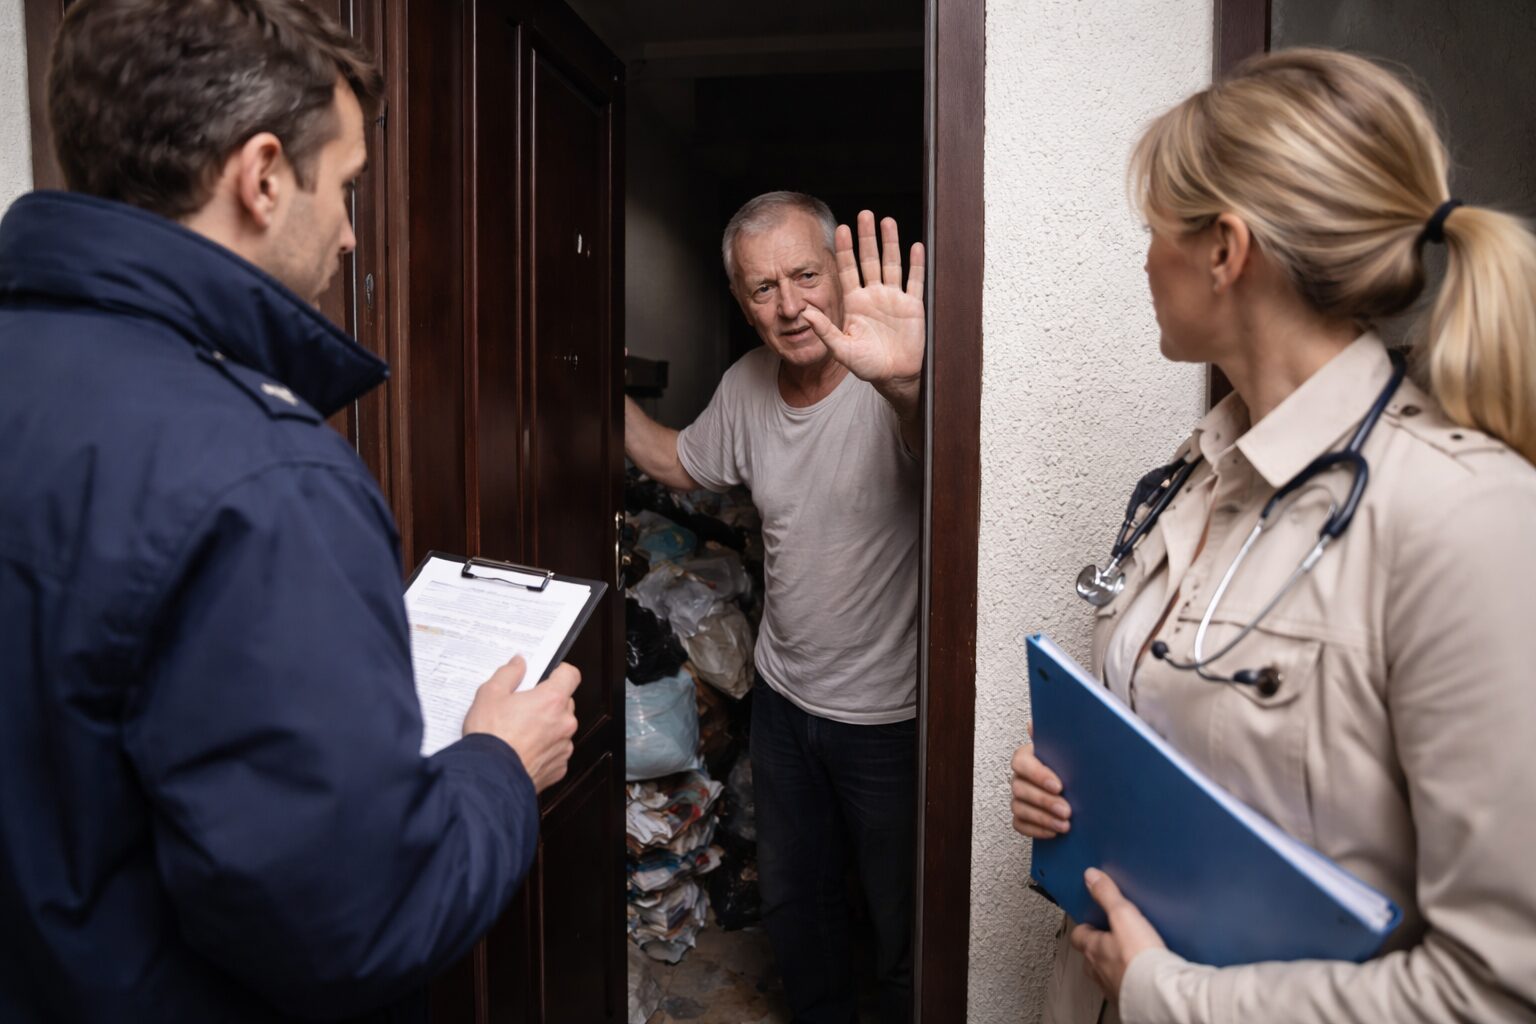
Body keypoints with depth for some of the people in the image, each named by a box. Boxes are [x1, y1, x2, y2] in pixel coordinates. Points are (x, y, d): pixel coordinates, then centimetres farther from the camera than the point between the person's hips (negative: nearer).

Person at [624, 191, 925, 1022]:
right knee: (790, 905, 26)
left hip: (890, 714, -6)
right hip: (784, 696, 7)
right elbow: (679, 463, 16)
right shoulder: (747, 384, -3)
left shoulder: (894, 387, -24)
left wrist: (907, 386, -66)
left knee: (903, 928, 14)